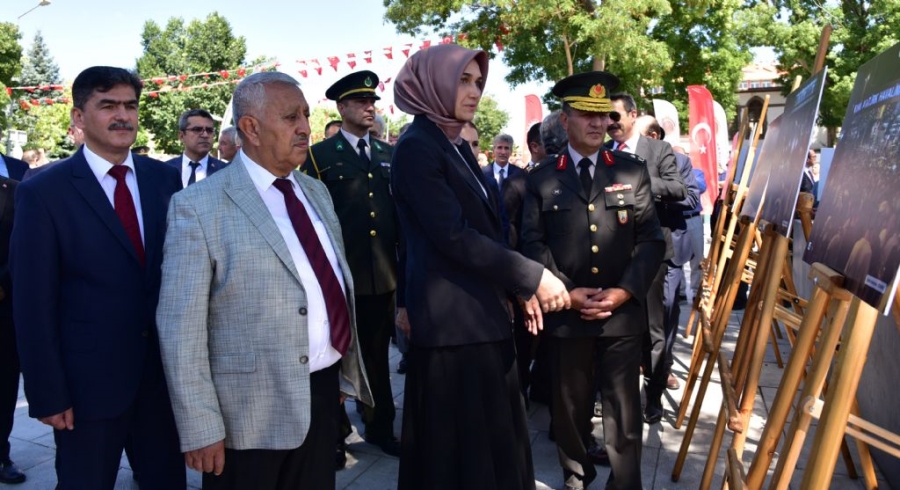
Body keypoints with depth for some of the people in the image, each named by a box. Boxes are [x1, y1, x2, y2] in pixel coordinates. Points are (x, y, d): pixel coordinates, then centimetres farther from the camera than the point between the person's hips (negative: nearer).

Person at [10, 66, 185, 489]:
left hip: (166, 370, 3)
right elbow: (33, 304, -8)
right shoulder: (43, 192, -9)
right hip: (87, 380, -3)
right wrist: (47, 394, -9)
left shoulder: (165, 179, 2)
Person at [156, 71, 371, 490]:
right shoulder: (198, 206, -11)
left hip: (323, 393, 6)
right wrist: (201, 428, -15)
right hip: (252, 411, -5)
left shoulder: (316, 192, 10)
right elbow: (181, 326, -13)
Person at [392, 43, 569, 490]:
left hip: (482, 311, 9)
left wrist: (520, 287, 8)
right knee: (462, 444, 3)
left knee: (494, 435, 16)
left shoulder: (458, 147, 14)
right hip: (452, 319, -9)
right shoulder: (416, 148, -14)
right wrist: (533, 277, -17)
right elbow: (454, 236, -21)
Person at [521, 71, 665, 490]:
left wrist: (624, 291, -11)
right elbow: (533, 244, -1)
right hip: (566, 313, 0)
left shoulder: (632, 170, 5)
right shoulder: (542, 178, 5)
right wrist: (566, 293, -11)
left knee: (623, 411, 6)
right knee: (570, 406, 13)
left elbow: (651, 239, 1)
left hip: (623, 312, 0)